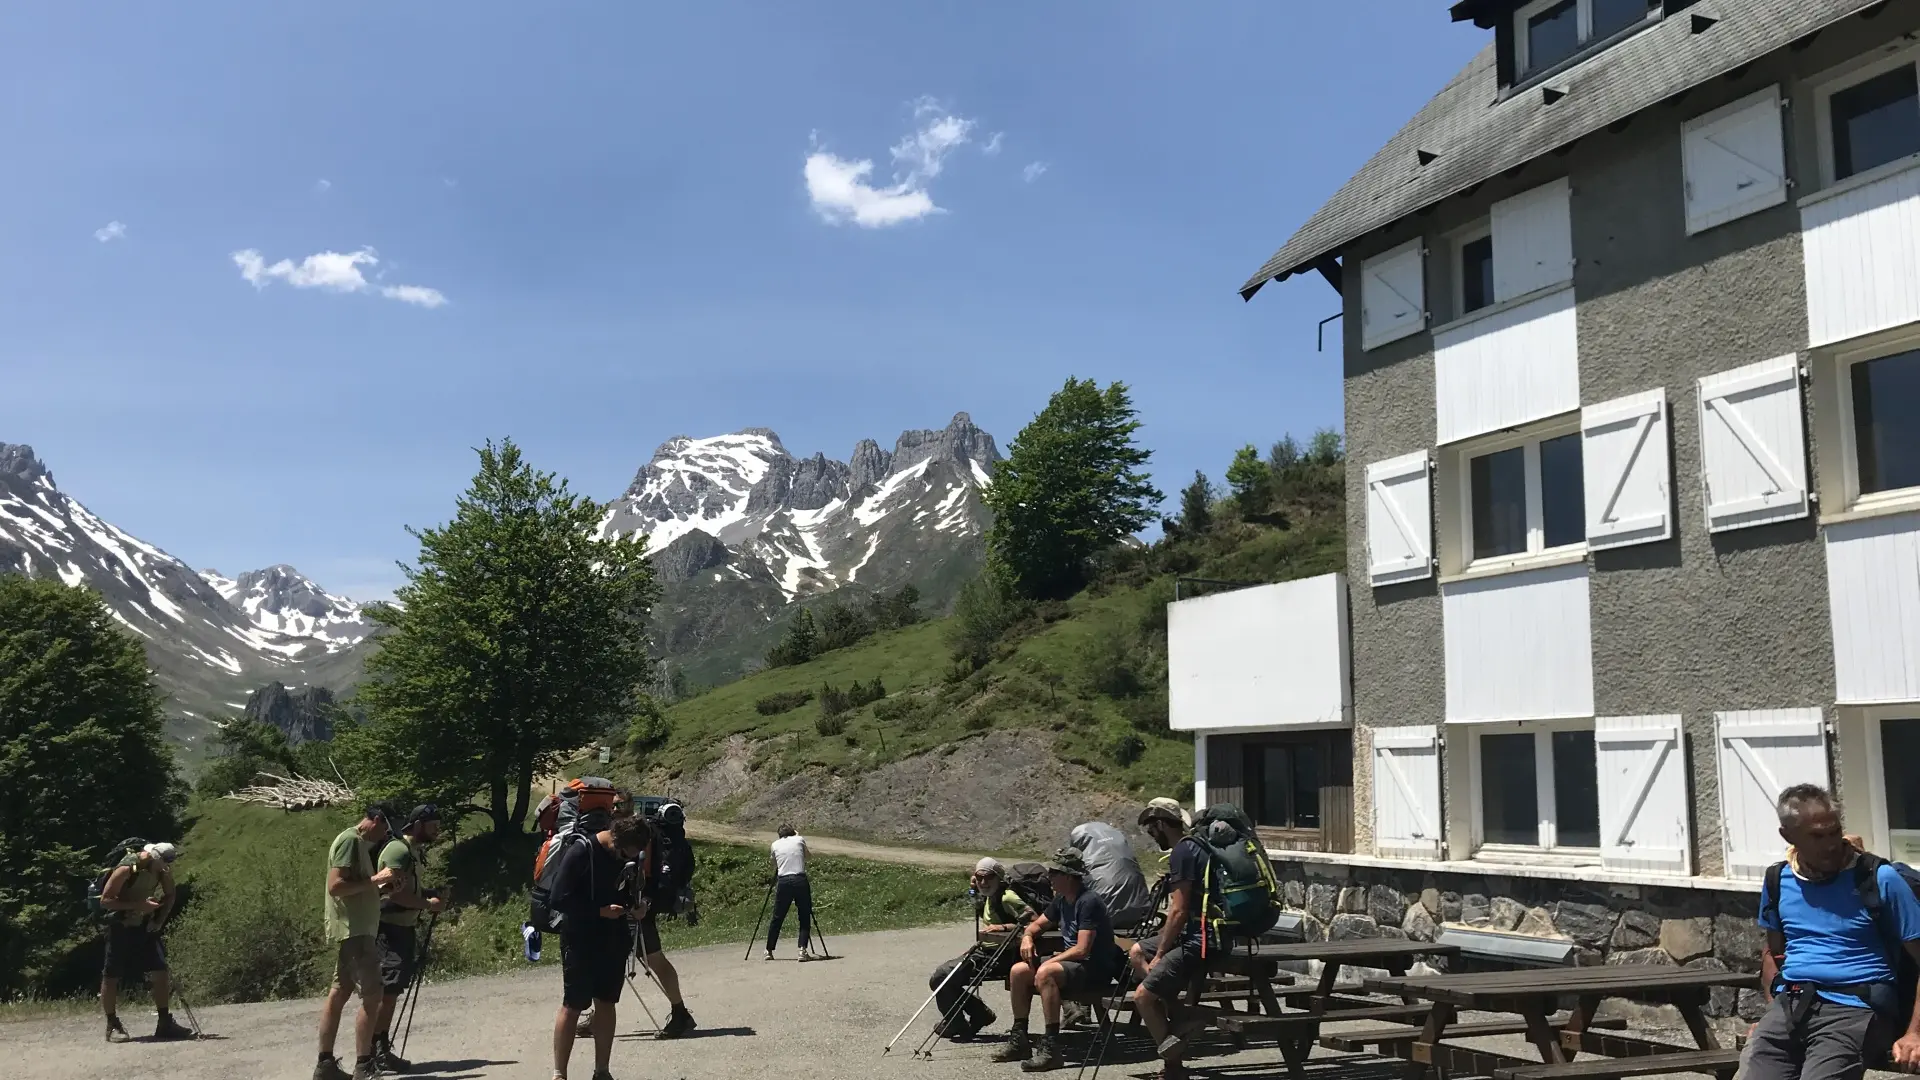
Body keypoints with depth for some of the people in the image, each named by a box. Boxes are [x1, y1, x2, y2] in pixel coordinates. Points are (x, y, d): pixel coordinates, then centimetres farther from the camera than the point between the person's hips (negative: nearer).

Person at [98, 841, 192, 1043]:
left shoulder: (163, 869, -6)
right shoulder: (127, 869, -23)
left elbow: (170, 895, 10)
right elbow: (105, 900, -21)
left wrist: (160, 920, -2)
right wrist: (137, 905, -28)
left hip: (145, 927, 5)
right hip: (121, 927, -5)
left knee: (160, 971, -1)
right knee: (112, 976, 0)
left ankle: (164, 1024, 5)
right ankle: (112, 1026, 13)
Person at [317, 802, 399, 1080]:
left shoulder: (359, 842, 17)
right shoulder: (350, 840, -13)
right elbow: (336, 885, -22)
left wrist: (379, 886, 12)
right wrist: (374, 880, -21)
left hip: (355, 930, 10)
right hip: (352, 930, -10)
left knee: (339, 993, 10)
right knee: (372, 995, -10)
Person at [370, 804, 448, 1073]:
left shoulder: (413, 851, 16)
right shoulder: (397, 850, -14)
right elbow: (396, 893, -22)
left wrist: (430, 895, 9)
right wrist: (428, 904, -15)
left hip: (404, 928, 10)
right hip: (390, 929, -10)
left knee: (391, 992, 11)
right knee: (387, 991, -9)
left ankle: (382, 1049, 16)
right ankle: (376, 1051, -7)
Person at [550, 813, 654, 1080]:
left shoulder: (630, 856, 0)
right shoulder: (580, 852, -19)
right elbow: (560, 899, -19)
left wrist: (636, 907, -3)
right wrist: (600, 910, -23)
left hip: (614, 940, 6)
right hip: (580, 940, -6)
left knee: (606, 1004, 11)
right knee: (572, 1006, -1)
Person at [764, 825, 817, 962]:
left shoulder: (775, 845, 15)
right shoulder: (800, 839, 11)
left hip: (783, 882, 1)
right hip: (800, 881, -1)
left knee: (777, 918, 13)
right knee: (805, 918, 5)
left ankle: (769, 951, 21)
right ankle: (803, 950, -7)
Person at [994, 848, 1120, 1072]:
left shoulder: (1088, 902, -19)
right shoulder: (1061, 900, 10)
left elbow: (1082, 950, -24)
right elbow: (1037, 925, 24)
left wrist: (1049, 961, -19)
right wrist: (1027, 936, 1)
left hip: (1096, 969, -10)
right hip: (1069, 961, 10)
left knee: (1045, 973, -34)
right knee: (1018, 971, -1)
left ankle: (1051, 1048, -33)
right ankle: (1019, 1040, 6)